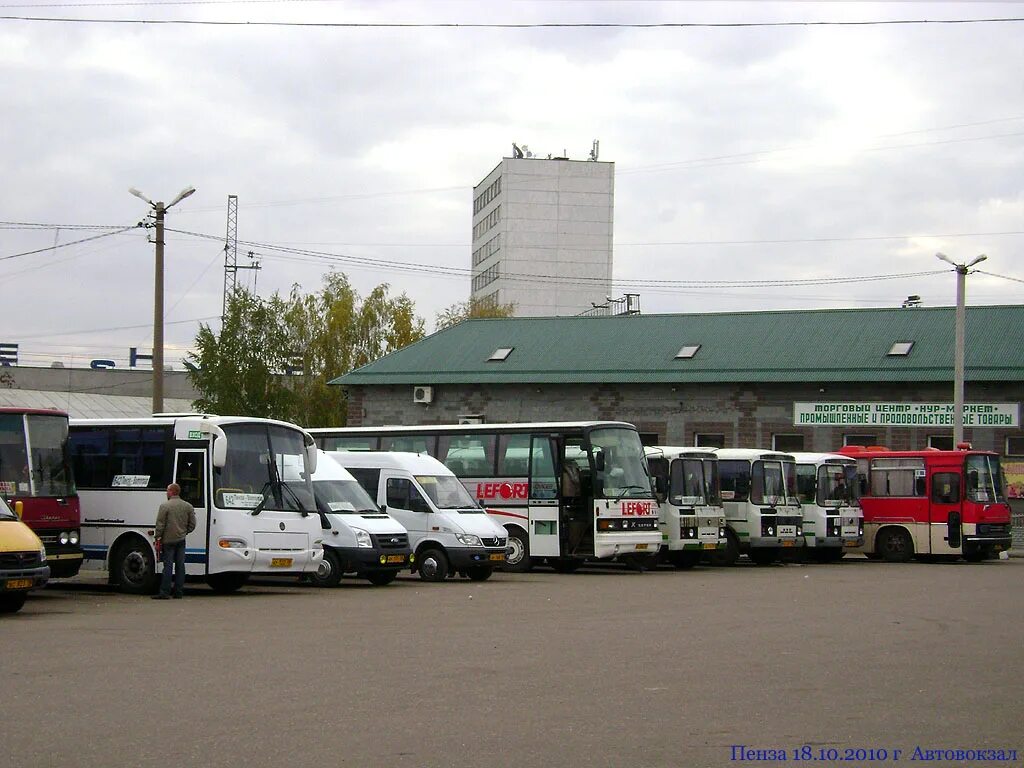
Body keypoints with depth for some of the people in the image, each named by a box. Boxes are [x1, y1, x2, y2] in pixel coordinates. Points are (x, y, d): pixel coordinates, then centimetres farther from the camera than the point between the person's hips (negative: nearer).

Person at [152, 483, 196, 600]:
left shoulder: (165, 506, -9)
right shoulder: (188, 506, 7)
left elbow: (160, 525, -10)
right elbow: (192, 525, 8)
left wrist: (157, 538, -3)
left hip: (168, 540, -4)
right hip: (181, 540, 4)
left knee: (168, 566, -5)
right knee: (180, 565, 7)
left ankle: (164, 592, -6)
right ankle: (179, 591, 9)